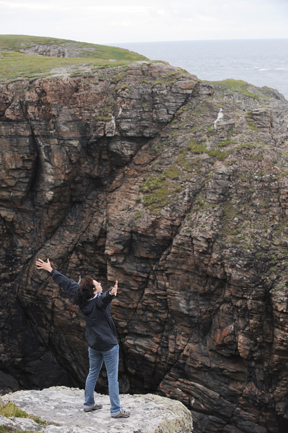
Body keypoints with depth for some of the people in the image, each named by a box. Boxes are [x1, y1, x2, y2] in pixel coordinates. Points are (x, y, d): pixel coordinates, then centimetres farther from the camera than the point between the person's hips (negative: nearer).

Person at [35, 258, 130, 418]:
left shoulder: (81, 297, -6)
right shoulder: (99, 301, -24)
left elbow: (66, 282, 3)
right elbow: (105, 298, -49)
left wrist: (51, 270, 12)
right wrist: (112, 293, -72)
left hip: (93, 344, 7)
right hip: (109, 344, -7)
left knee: (92, 374, 21)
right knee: (113, 378, 0)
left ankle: (89, 404, 31)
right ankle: (116, 410, 4)